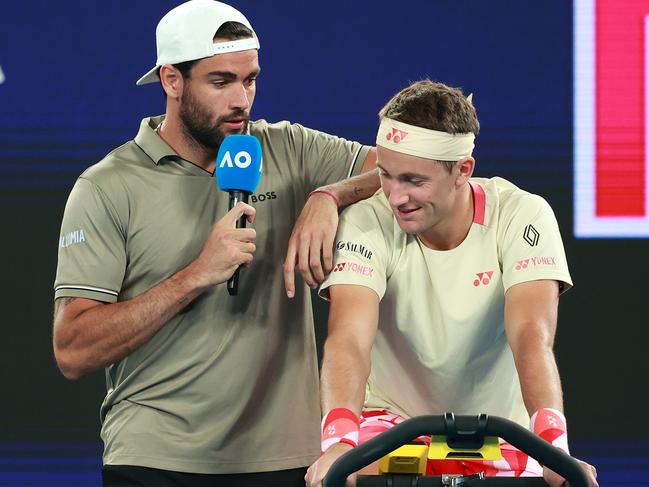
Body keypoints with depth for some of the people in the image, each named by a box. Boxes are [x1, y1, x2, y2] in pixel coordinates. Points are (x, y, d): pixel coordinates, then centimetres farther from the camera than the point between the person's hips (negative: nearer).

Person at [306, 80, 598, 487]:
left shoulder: (522, 216, -15)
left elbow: (531, 335, -26)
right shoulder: (366, 224, -16)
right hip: (391, 419, -2)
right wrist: (340, 441, -46)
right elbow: (349, 339, -28)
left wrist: (553, 444, -42)